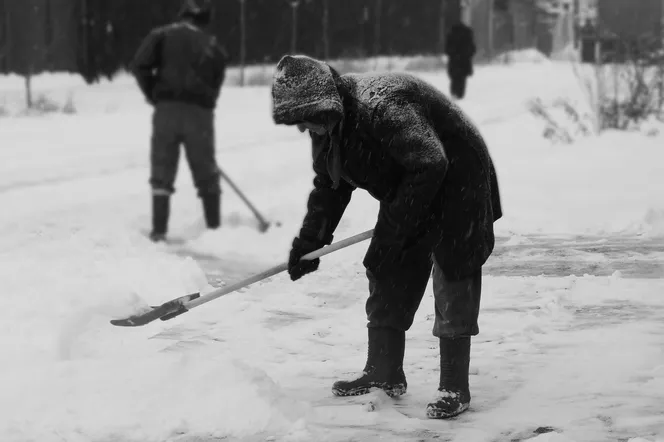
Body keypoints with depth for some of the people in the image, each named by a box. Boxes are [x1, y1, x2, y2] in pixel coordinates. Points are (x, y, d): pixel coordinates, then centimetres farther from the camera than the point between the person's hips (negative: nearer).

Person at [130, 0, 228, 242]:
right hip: (200, 113, 1)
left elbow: (140, 65, -6)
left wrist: (153, 94, 7)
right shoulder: (214, 47, 14)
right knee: (207, 174, 14)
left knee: (162, 172, 5)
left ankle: (159, 230, 0)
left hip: (167, 110, -1)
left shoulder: (162, 35, 6)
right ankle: (214, 228, 17)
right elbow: (215, 86, 12)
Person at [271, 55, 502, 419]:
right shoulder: (327, 127, -3)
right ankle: (384, 374, 17)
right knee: (387, 279, 7)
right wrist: (309, 242, 1)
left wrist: (391, 228, -30)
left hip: (456, 182, -9)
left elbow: (429, 166, -35)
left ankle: (454, 388, -4)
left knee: (453, 281, -8)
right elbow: (328, 187, 10)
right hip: (406, 194, 9)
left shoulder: (381, 106, -33)